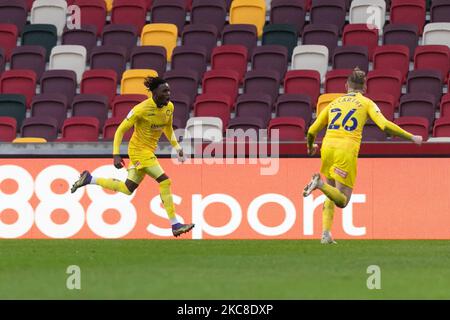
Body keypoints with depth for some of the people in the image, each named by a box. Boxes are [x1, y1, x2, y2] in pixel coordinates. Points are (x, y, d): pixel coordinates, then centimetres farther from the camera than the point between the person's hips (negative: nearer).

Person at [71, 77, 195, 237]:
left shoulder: (169, 107, 0)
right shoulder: (141, 109, -21)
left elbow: (168, 129, 20)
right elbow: (121, 130, -15)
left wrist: (177, 148, 14)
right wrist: (116, 155, -19)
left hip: (149, 150, 8)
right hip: (139, 150, -8)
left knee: (128, 189, 15)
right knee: (164, 181, -17)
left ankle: (88, 179, 28)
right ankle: (175, 225, -13)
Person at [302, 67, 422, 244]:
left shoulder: (334, 103, 20)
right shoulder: (366, 103, 10)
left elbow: (312, 131, 21)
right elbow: (385, 125, -5)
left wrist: (310, 147, 43)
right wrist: (411, 137, 3)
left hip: (328, 146, 4)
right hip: (347, 150, -4)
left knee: (331, 196, 21)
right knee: (342, 201, 0)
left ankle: (326, 234, 4)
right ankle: (320, 184, -29)